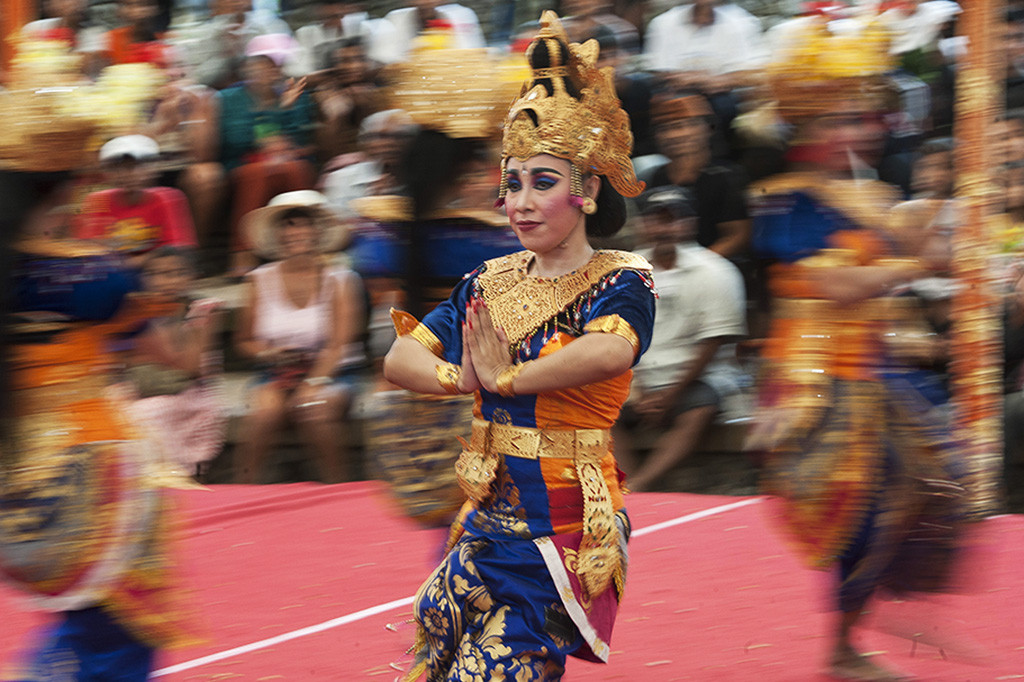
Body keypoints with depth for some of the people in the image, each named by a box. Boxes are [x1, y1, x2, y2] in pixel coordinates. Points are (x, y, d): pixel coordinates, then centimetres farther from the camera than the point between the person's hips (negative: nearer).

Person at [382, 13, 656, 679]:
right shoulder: (491, 283, 11)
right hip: (490, 518, 6)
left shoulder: (621, 282, -7)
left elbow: (609, 352, -31)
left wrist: (506, 378, -19)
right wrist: (462, 377, -19)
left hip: (565, 531, -6)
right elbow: (399, 359, 2)